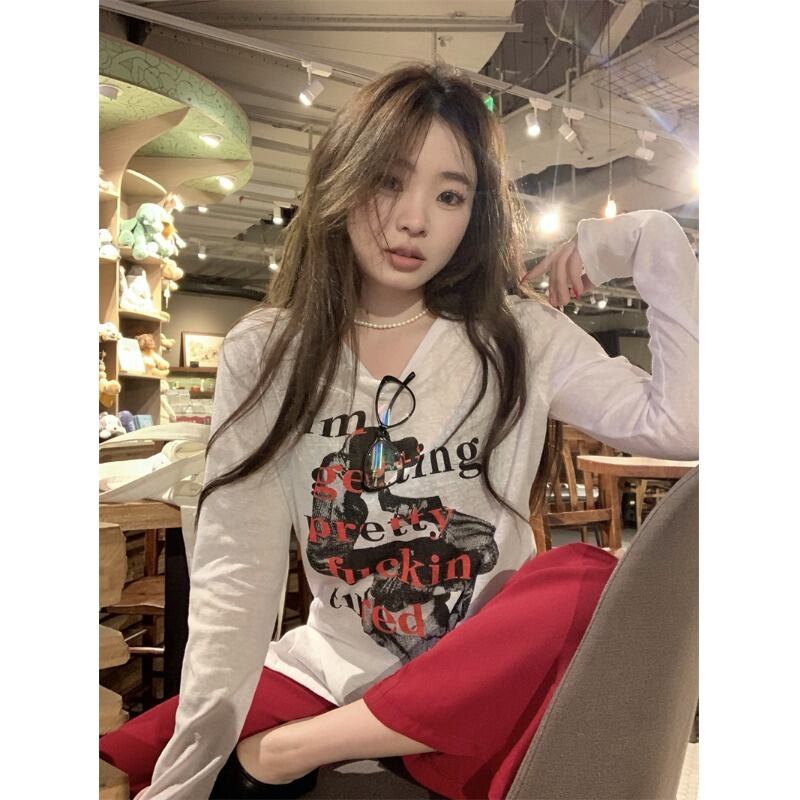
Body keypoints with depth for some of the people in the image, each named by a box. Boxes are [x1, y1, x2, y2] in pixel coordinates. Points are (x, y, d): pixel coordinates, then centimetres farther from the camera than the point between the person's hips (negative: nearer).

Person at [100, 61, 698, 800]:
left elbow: (682, 425, -14)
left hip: (483, 680, 2)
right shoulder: (263, 354, -5)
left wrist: (653, 242, -15)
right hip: (334, 672, -1)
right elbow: (235, 574, -10)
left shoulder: (519, 337, -4)